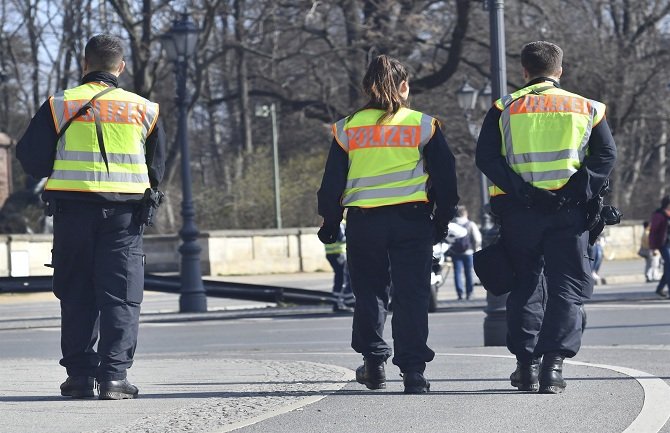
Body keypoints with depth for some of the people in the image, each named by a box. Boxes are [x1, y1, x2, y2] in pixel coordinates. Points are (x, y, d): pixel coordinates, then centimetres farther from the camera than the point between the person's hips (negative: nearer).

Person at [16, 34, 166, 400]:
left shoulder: (60, 105, 1)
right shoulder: (143, 109, 5)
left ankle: (79, 375, 7)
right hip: (124, 213, 0)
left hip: (73, 208, 0)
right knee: (121, 297, 2)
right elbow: (157, 169, 14)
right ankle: (113, 376, -7)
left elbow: (31, 158, 2)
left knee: (76, 296, 9)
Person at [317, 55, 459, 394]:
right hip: (412, 220, -1)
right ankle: (413, 371, -4)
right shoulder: (423, 126, 3)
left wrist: (329, 222, 15)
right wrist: (441, 220, 13)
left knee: (369, 292, 15)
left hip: (363, 222, 1)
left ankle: (373, 362, 13)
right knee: (412, 295, 1)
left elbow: (332, 181, 5)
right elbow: (444, 175, 4)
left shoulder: (348, 128, 4)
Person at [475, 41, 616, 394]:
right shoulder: (587, 109, 9)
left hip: (519, 210, 1)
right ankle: (553, 363, -10)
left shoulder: (505, 109, 7)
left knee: (524, 288, 13)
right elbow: (606, 155, -3)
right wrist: (578, 192, -9)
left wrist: (519, 191, -9)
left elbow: (486, 157, -5)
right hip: (569, 212, -1)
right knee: (566, 288, 4)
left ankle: (526, 365, 11)